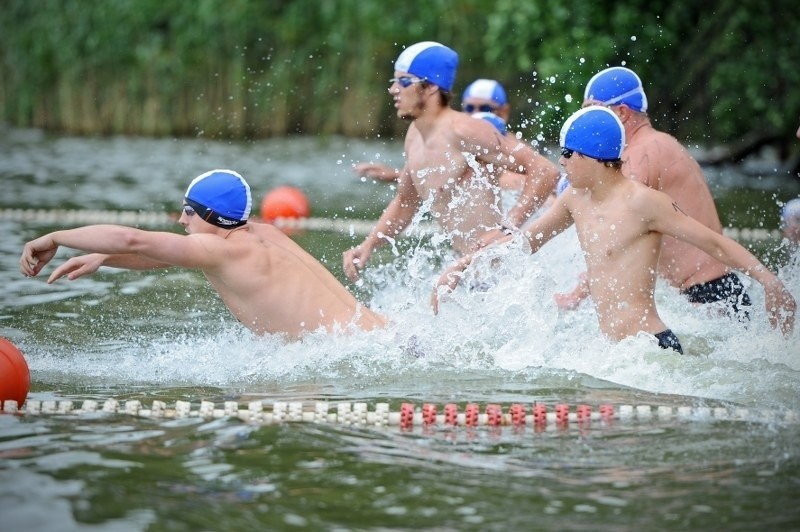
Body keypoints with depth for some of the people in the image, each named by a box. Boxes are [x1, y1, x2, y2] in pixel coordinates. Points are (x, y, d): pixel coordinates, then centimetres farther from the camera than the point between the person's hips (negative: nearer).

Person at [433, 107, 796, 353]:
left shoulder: (641, 202, -10)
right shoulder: (575, 199, 12)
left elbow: (713, 242, -7)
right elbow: (525, 241, 24)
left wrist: (770, 282, -11)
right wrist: (459, 268, 20)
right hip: (613, 351, 8)